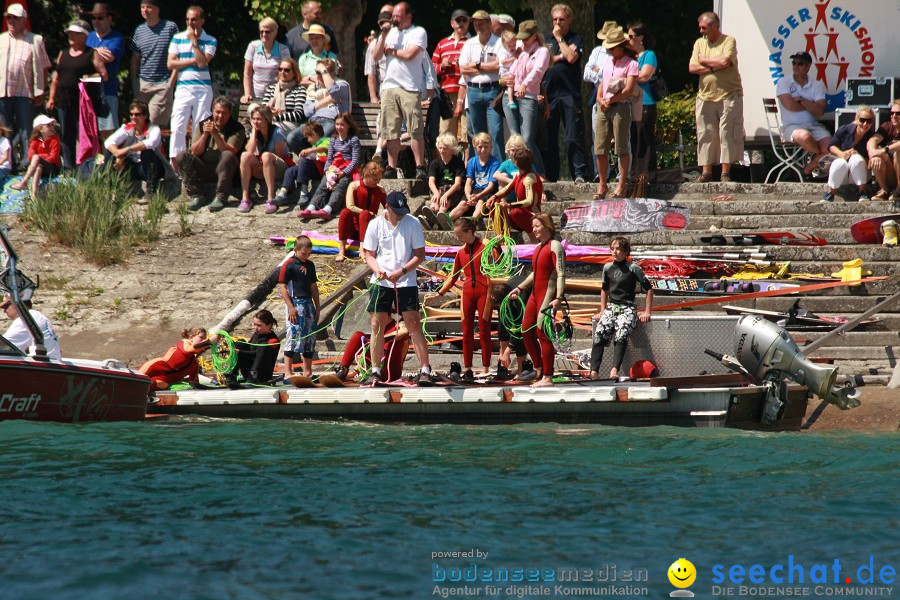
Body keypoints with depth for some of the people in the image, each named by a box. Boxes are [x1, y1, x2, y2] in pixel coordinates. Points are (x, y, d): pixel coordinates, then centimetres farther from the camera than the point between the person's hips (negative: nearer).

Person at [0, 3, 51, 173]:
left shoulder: (35, 40, 5)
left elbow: (43, 68, 3)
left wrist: (40, 92, -3)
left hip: (25, 93, -3)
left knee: (25, 131, -4)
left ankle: (26, 163, -2)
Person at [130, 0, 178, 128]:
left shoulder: (171, 28, -1)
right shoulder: (139, 30, 12)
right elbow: (135, 59, 17)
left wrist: (172, 79, -7)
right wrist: (134, 82, 10)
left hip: (163, 84, -4)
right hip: (142, 83, 4)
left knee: (157, 122, -10)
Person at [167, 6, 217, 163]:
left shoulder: (210, 41, 4)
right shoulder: (178, 38, 9)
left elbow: (202, 62, -10)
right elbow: (171, 63, 1)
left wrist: (194, 41, -6)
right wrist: (193, 61, -5)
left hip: (203, 89, -1)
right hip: (183, 88, 1)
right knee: (178, 129, -7)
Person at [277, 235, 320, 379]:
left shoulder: (310, 265, 13)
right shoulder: (289, 265, -7)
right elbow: (282, 287, -10)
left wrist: (317, 307, 16)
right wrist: (291, 307, -16)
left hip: (308, 303, 7)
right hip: (295, 303, -7)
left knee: (310, 338, 9)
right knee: (294, 337, -11)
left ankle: (308, 372, 17)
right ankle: (287, 373, -10)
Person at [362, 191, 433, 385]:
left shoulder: (413, 224, -3)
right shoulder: (376, 225, 1)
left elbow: (420, 254, -1)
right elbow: (369, 254, 7)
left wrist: (401, 271, -15)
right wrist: (378, 270, -13)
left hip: (406, 282, -2)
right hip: (381, 282, 2)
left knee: (414, 325, -7)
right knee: (377, 325, 1)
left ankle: (425, 371, -6)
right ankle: (375, 372, 9)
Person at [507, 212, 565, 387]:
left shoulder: (555, 246, -11)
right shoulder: (538, 247, 15)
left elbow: (561, 274, -19)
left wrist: (559, 298, -27)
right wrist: (520, 288, 26)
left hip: (548, 294, -9)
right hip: (535, 294, 9)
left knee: (543, 333, -9)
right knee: (527, 331, 9)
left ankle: (547, 378, -6)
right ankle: (540, 371, 19)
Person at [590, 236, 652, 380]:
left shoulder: (633, 268, -1)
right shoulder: (607, 268, 13)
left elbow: (649, 289, 3)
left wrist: (647, 312, -2)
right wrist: (602, 311, 21)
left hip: (628, 308, -4)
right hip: (611, 307, 4)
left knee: (621, 335, -32)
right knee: (599, 334, -23)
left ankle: (614, 370, -47)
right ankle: (594, 372, -31)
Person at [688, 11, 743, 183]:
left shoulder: (728, 41, -2)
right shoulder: (699, 43, 13)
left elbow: (725, 61, -19)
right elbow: (692, 68, 4)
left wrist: (704, 61, -4)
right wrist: (714, 67, -8)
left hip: (728, 95, -5)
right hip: (705, 96, 5)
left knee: (727, 134, -4)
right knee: (705, 135, 2)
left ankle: (725, 172, -2)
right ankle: (706, 172, 6)